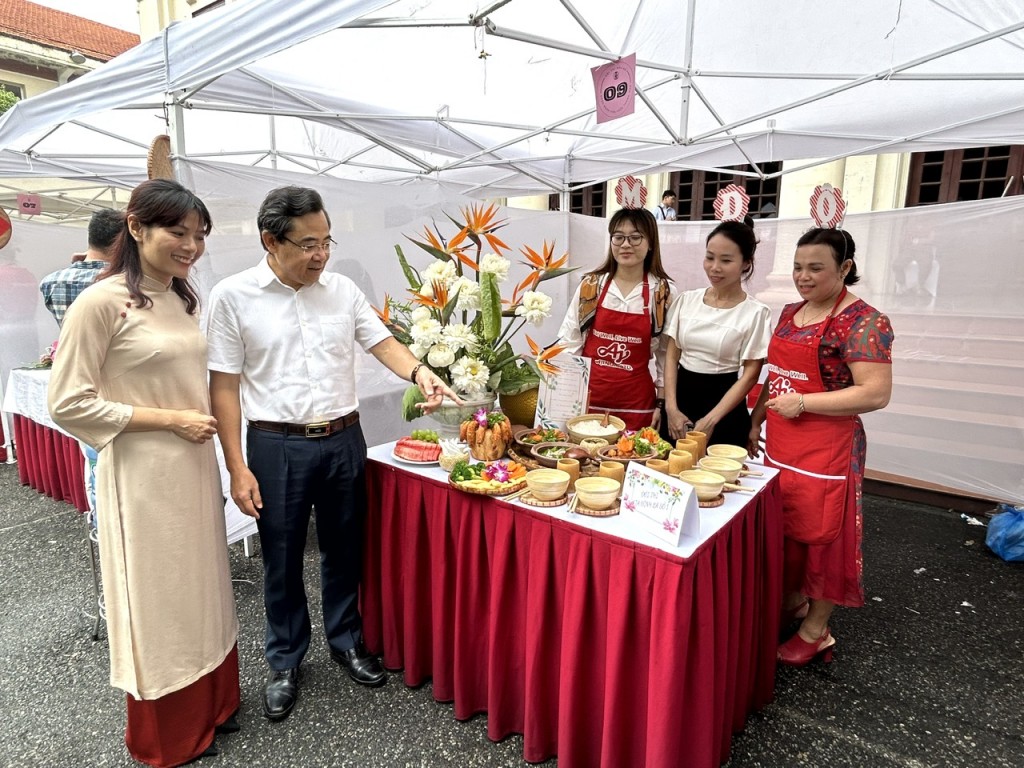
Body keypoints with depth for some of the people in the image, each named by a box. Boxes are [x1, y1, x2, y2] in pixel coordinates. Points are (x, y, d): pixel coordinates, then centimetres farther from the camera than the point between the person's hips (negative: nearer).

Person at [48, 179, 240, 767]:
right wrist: (170, 419, -17)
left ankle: (211, 704, 40)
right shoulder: (101, 302, -15)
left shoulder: (188, 297, 7)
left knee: (202, 587, 18)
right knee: (158, 598, 10)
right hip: (142, 474, -6)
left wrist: (206, 418, 10)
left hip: (196, 466, 7)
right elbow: (69, 404, -15)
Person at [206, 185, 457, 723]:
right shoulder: (233, 296, -6)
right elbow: (224, 387, -6)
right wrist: (237, 468, -9)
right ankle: (285, 662, 34)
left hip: (344, 441, 3)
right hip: (277, 447, -3)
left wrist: (419, 372, -16)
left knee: (344, 550, 17)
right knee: (282, 559, 12)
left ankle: (346, 640, 39)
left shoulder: (343, 290, 3)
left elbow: (382, 342, 6)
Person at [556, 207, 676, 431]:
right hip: (587, 397, 1)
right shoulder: (590, 285, 0)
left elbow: (667, 354, 4)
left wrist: (661, 402, 3)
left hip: (636, 403, -1)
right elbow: (569, 342, 4)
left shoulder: (664, 292, -2)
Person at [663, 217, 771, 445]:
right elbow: (672, 356, 4)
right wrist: (671, 407, -6)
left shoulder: (756, 312, -8)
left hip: (724, 412, -3)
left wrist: (710, 420, -13)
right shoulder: (687, 300, 2)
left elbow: (750, 375, -8)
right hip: (681, 399, 3)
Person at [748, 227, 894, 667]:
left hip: (827, 450, -7)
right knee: (783, 527, 18)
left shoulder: (862, 321, -14)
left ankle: (817, 630, 25)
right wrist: (756, 421, 16)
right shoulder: (790, 313, 9)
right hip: (779, 445, 7)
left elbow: (876, 393, -21)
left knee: (822, 534, 6)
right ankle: (792, 601, 40)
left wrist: (802, 403, -20)